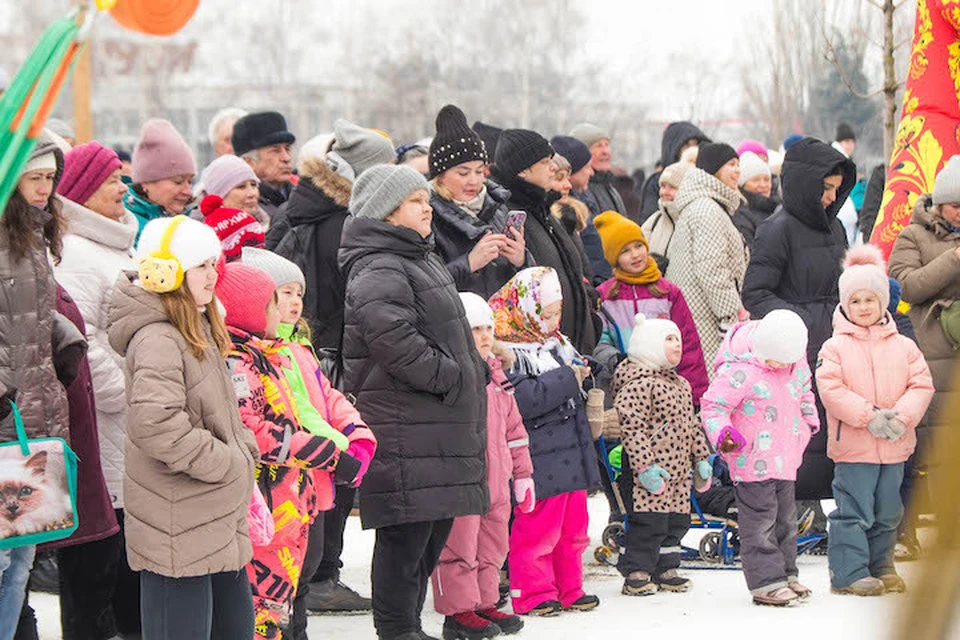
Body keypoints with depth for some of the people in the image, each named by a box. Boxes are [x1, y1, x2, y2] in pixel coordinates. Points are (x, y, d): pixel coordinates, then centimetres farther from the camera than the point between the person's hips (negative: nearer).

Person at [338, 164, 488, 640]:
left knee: (433, 530, 15)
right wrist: (452, 377, -18)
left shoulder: (420, 260, 22)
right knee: (406, 534, -8)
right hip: (404, 432, -11)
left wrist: (469, 376, 18)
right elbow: (396, 342, -25)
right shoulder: (378, 272, -13)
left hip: (439, 426, 11)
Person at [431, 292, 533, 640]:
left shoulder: (496, 374, 14)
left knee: (492, 546, 15)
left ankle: (484, 603, 26)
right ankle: (458, 611, 5)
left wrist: (522, 473, 20)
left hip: (495, 483, 8)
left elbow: (513, 427, 21)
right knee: (459, 546, -2)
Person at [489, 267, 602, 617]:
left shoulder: (558, 344, 16)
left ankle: (569, 590, 24)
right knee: (537, 529, -4)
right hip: (540, 461, -9)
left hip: (571, 453, 9)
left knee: (573, 528, 15)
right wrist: (566, 379, -19)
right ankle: (533, 594, 4)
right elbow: (521, 400, -25)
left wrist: (585, 374, 7)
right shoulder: (509, 351, -13)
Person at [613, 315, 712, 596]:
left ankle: (665, 570, 22)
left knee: (676, 520, 11)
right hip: (653, 474, -9)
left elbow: (692, 425, 26)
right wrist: (644, 466, -22)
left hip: (679, 471, 9)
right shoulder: (638, 385, -13)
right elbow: (631, 427, -18)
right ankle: (636, 574, 0)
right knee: (648, 523, -8)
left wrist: (701, 458, 20)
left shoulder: (681, 384, 18)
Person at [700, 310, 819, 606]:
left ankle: (786, 573, 28)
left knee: (785, 518, 17)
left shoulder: (795, 362, 3)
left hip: (785, 458, 8)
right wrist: (721, 433, -32)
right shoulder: (739, 371, -21)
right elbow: (714, 406, -17)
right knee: (760, 520, -5)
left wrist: (809, 422, 26)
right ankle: (766, 581, -1)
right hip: (752, 460, -8)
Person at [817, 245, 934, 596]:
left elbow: (922, 385, 3)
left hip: (894, 446, 4)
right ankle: (850, 573, 0)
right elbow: (831, 390, -13)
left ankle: (881, 567, 26)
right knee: (853, 511, -5)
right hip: (853, 447, -4)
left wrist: (902, 415, -14)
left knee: (887, 512, 13)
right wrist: (869, 416, -19)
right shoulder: (835, 348, -3)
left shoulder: (903, 346, 7)